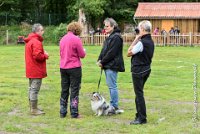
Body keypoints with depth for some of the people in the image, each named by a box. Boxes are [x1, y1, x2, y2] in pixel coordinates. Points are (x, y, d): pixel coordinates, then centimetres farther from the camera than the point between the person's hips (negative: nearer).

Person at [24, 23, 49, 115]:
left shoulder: (29, 41, 14)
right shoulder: (36, 42, -19)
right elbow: (37, 56, -26)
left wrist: (43, 53, 8)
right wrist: (45, 55, -9)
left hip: (31, 70, 11)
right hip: (36, 71, -11)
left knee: (31, 88, 17)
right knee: (35, 89, -5)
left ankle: (32, 107, 27)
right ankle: (34, 109, -1)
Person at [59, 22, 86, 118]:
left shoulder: (62, 39, 7)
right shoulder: (76, 39, -12)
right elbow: (82, 55, -8)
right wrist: (84, 51, 12)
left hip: (63, 68, 6)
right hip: (74, 67, -6)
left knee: (64, 91, 13)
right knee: (74, 91, 2)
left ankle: (62, 112, 17)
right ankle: (74, 113, 4)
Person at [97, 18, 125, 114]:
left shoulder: (116, 37, -14)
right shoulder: (110, 36, 18)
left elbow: (111, 53, -19)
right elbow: (104, 50, 17)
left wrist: (102, 62, -13)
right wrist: (99, 60, 2)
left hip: (112, 66, -10)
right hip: (107, 65, 10)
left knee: (112, 86, -7)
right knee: (110, 85, 14)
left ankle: (114, 107, -1)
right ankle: (113, 105, 21)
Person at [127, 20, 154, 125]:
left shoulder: (141, 42, -21)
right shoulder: (151, 42, 7)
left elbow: (129, 53, -13)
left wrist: (136, 39, -10)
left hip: (138, 70, -9)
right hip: (146, 69, 9)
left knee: (139, 94, -1)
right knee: (139, 93, 18)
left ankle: (142, 118, 4)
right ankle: (139, 115, 26)